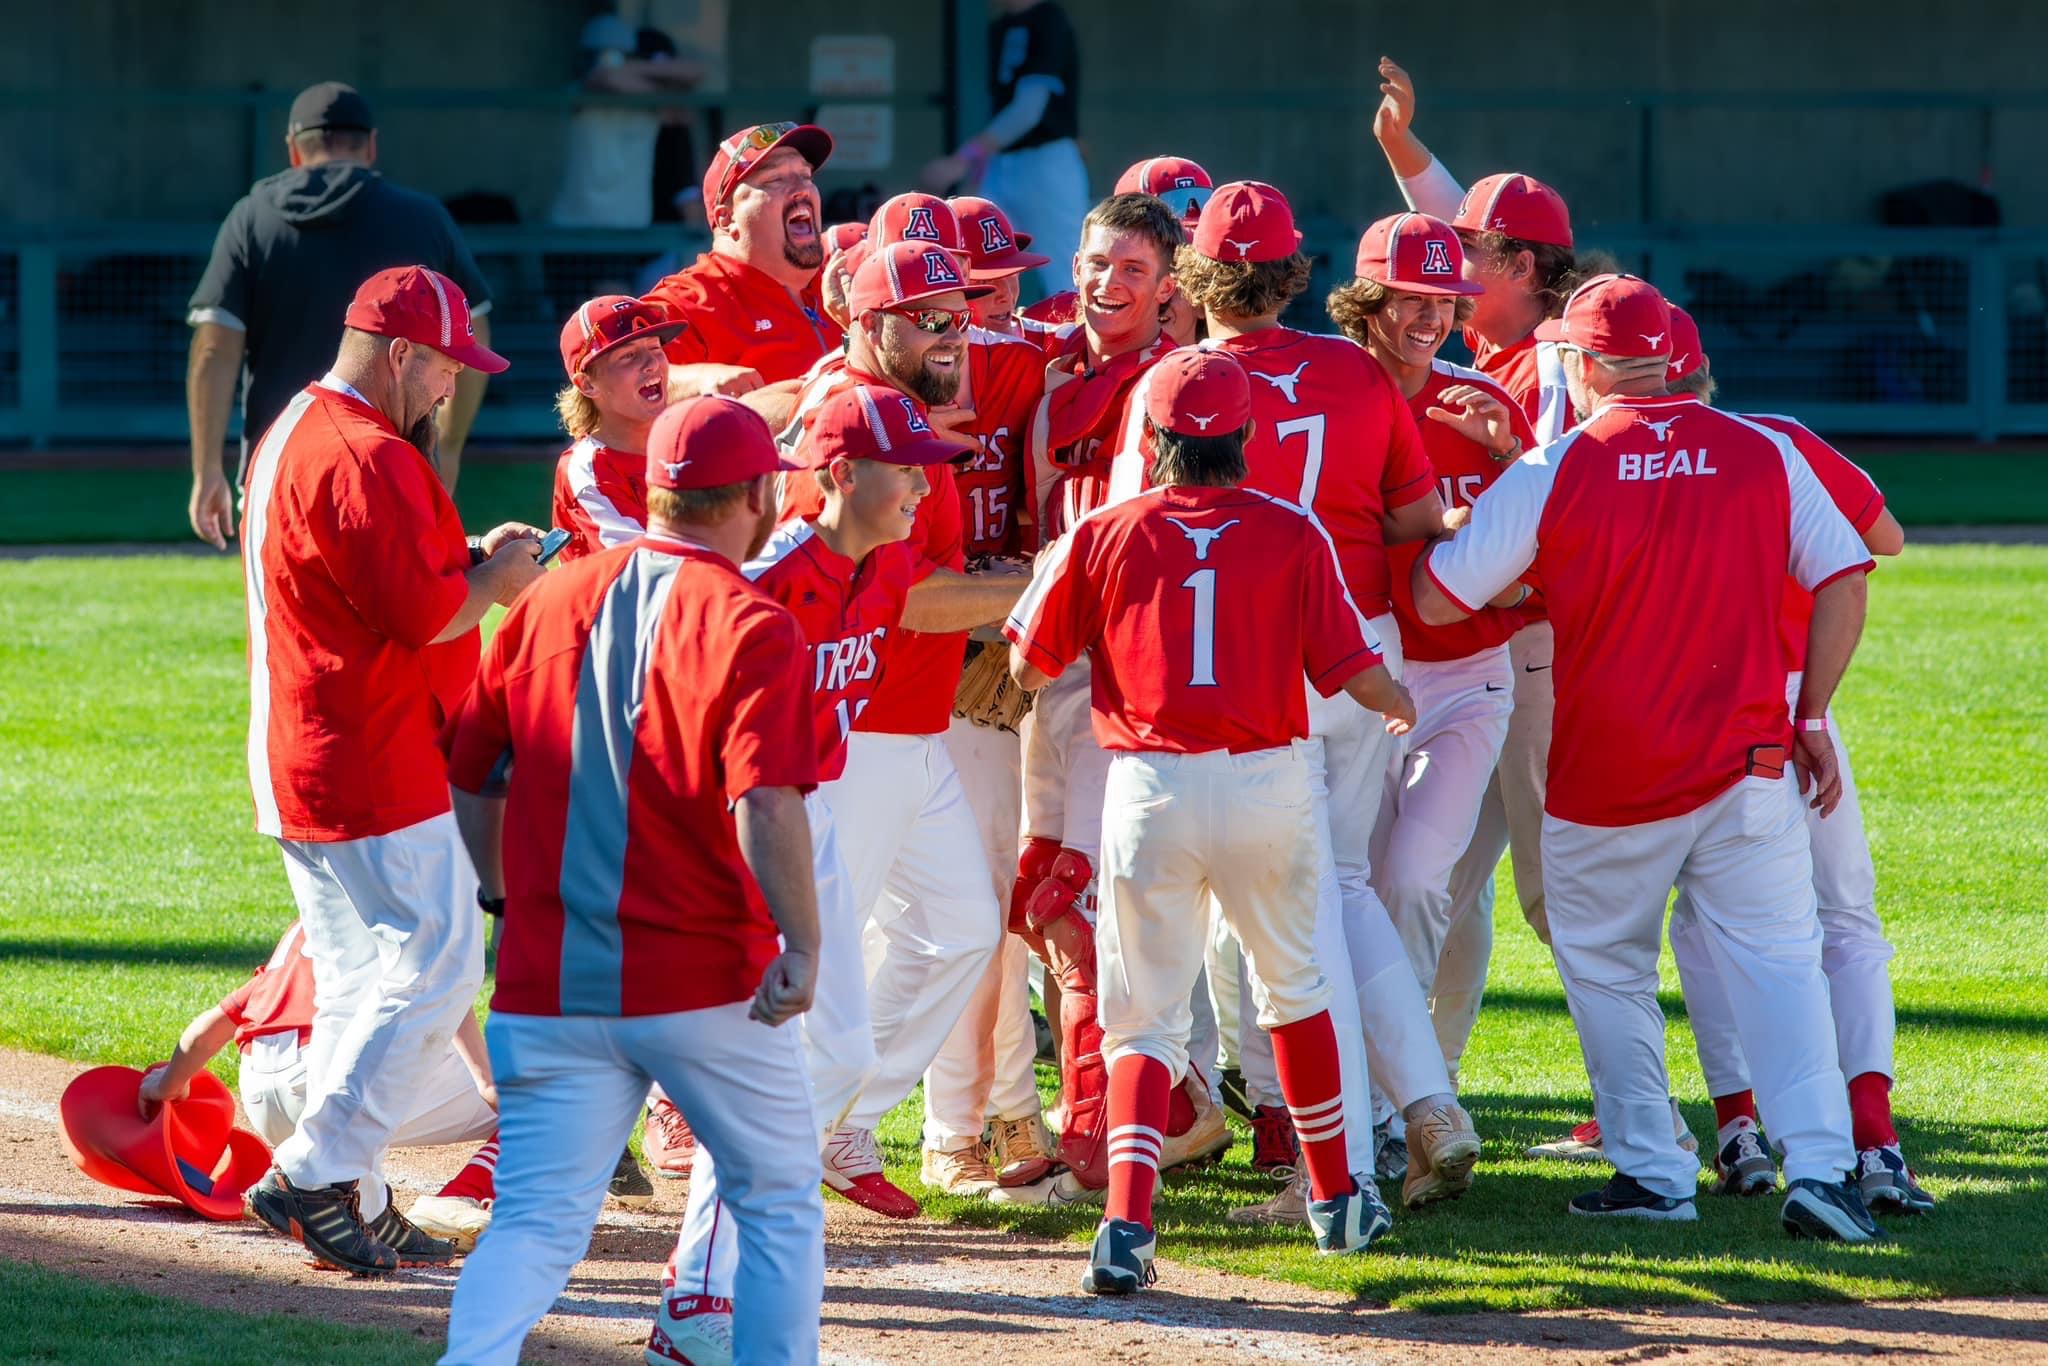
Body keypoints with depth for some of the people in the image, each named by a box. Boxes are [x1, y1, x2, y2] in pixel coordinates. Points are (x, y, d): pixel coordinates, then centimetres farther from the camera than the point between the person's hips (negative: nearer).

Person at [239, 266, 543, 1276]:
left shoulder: (292, 435, 16)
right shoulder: (367, 459, -19)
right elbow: (424, 615, -24)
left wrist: (468, 558, 13)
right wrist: (494, 581, -6)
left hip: (302, 764, 11)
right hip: (375, 767, -11)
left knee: (360, 983, 15)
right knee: (436, 967, -6)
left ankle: (341, 1196, 15)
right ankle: (311, 1174, -9)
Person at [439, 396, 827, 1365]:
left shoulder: (554, 599, 6)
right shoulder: (751, 629, -10)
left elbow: (469, 772, 13)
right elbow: (765, 804, -22)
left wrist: (507, 899, 26)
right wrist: (801, 944, -17)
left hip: (549, 983, 4)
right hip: (707, 981, -4)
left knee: (539, 1220, 2)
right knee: (779, 1203, 13)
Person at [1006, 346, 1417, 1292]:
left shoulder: (1103, 534, -1)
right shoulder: (1291, 533, -1)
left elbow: (1027, 665, 3)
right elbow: (1353, 672, -2)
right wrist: (1398, 702, 22)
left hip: (1148, 788, -1)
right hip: (1267, 786, 1)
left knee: (1145, 1016, 5)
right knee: (1294, 986, 23)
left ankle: (1127, 1221, -15)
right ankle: (1336, 1198, 32)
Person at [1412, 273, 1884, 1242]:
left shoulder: (1552, 473, -5)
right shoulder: (1762, 454, 1)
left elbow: (1433, 600, -1)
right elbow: (1844, 582, 0)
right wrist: (1810, 714, 8)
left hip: (1602, 781, -1)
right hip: (1746, 766, 1)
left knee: (1607, 971, 15)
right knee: (1776, 961, -1)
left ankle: (1651, 1172, 12)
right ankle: (1819, 1162, -16)